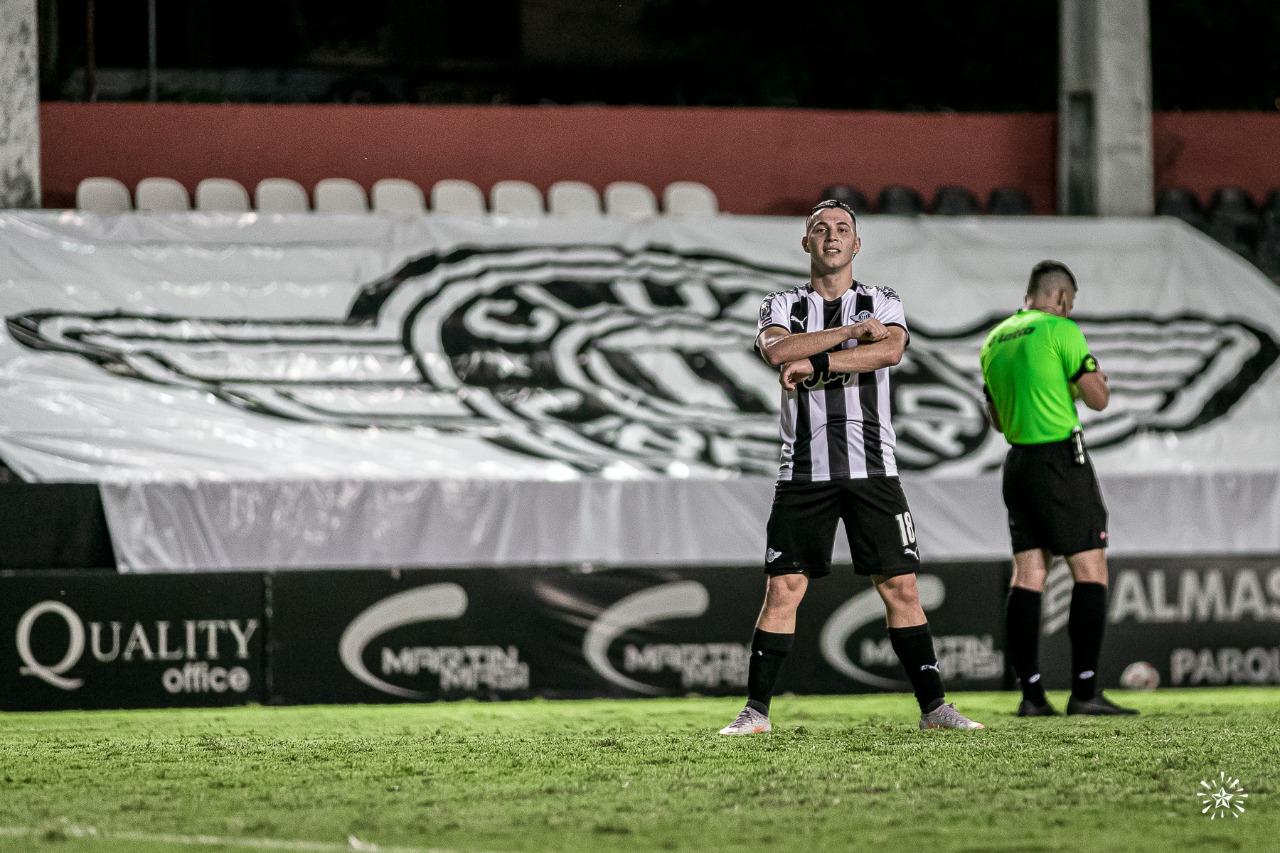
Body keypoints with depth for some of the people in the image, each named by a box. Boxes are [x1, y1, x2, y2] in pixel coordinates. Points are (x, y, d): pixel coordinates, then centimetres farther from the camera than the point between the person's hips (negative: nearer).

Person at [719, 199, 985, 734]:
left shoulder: (883, 305, 10)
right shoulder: (783, 307, 10)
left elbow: (890, 351, -13)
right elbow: (778, 350, -13)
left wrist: (814, 363, -16)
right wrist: (854, 332, -12)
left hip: (871, 468, 0)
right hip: (803, 470, 0)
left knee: (900, 586, -2)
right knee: (783, 589, -4)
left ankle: (933, 706, 4)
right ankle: (756, 710, 1)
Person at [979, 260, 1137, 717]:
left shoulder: (994, 340, 14)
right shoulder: (1060, 330, -8)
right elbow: (1098, 398, -9)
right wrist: (1095, 378, 13)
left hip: (1017, 460, 7)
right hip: (1061, 459, -7)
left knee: (1028, 574, 5)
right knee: (1091, 571, -5)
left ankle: (1031, 692, 1)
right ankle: (1085, 691, -12)